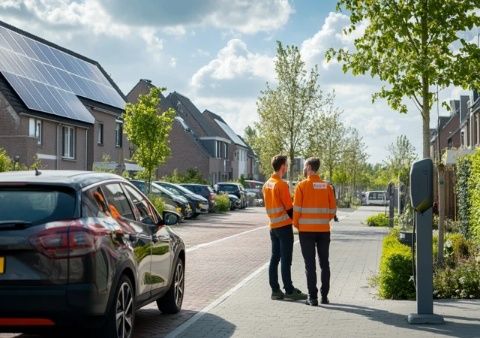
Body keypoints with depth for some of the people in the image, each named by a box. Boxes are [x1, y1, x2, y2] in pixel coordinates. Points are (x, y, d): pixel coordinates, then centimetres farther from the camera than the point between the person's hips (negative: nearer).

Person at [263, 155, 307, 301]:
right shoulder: (281, 184, -15)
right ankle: (289, 291, -3)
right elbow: (289, 207, -14)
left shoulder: (267, 185, 10)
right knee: (286, 260, -5)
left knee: (274, 258, 9)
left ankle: (275, 290, 11)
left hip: (273, 226, 8)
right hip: (284, 226, -8)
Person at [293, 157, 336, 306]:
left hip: (306, 230, -3)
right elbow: (333, 209, 4)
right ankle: (325, 296, 14)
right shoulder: (327, 186, 3)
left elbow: (297, 209, -8)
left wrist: (296, 224, 7)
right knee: (324, 263, 12)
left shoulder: (302, 185, -7)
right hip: (324, 230, 3)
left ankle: (313, 297, 0)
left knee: (310, 264, 1)